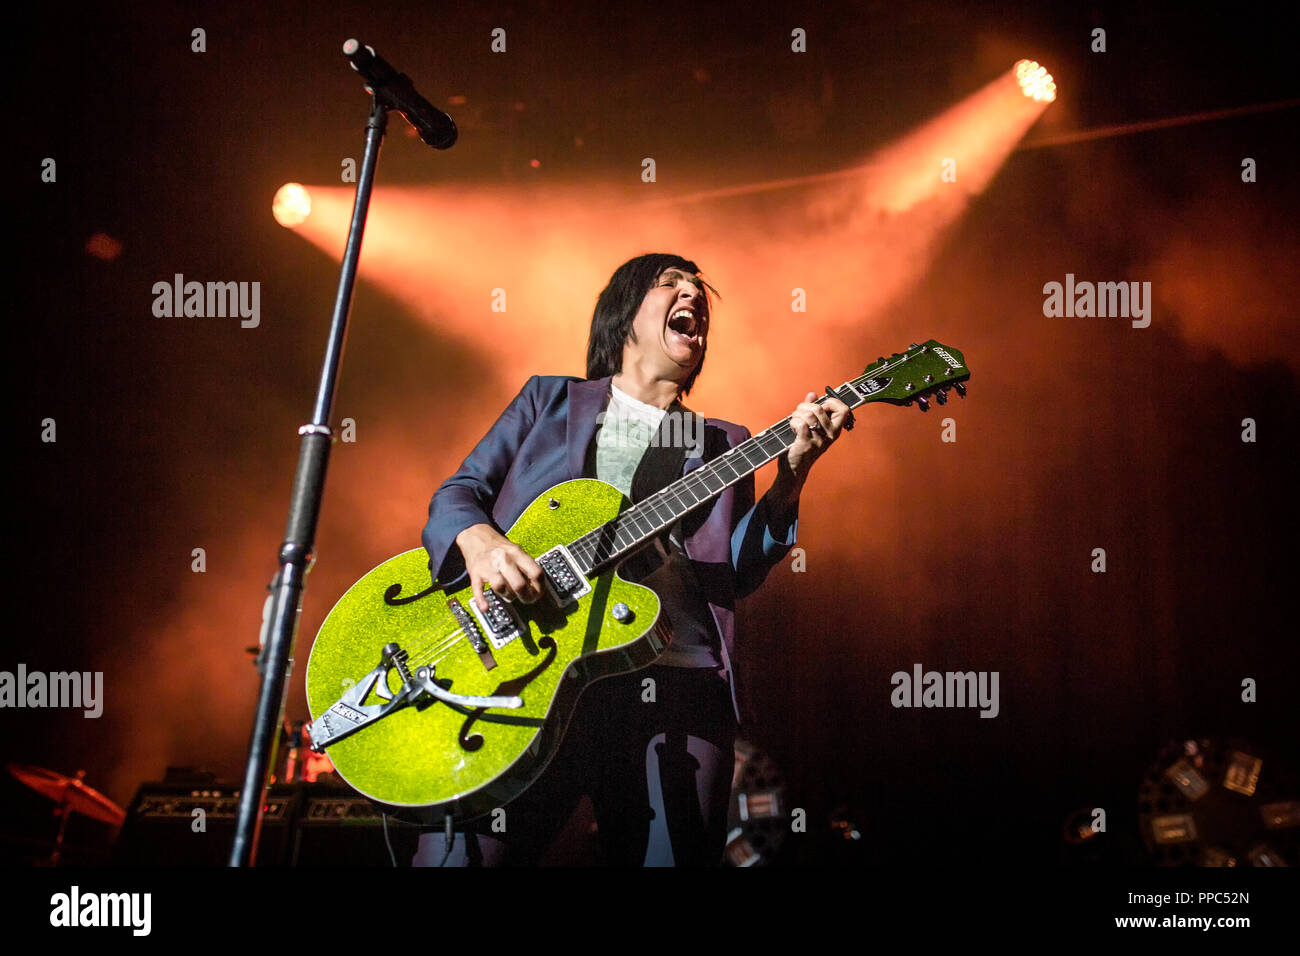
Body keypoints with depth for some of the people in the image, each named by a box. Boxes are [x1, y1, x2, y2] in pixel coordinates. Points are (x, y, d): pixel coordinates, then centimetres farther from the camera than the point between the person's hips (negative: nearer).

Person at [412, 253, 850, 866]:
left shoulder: (723, 445, 21)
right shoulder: (550, 400, 19)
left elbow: (736, 572, 8)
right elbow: (458, 491, 14)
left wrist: (792, 472, -7)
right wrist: (477, 540, -10)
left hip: (675, 683, 2)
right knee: (459, 854, -15)